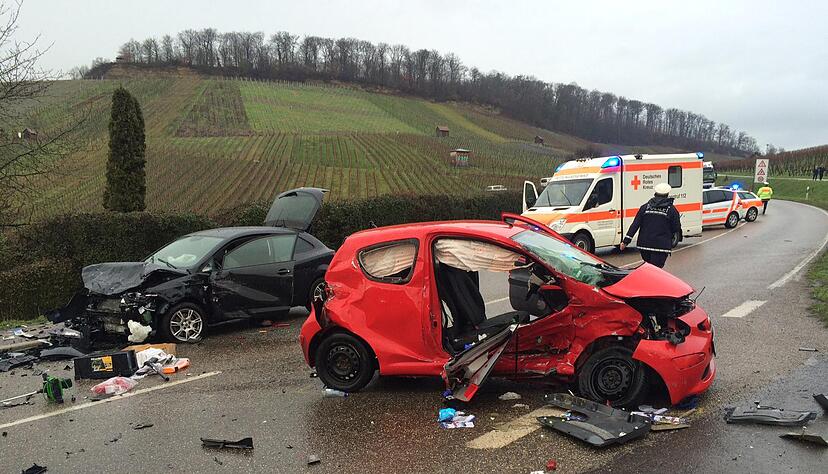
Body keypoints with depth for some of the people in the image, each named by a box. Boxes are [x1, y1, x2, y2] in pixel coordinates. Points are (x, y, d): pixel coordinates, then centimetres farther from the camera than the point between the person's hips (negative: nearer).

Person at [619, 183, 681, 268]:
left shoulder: (645, 207, 6)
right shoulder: (671, 209, -1)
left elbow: (635, 225, 1)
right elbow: (676, 228, 1)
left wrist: (626, 241, -1)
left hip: (644, 245, 4)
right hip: (661, 246, -4)